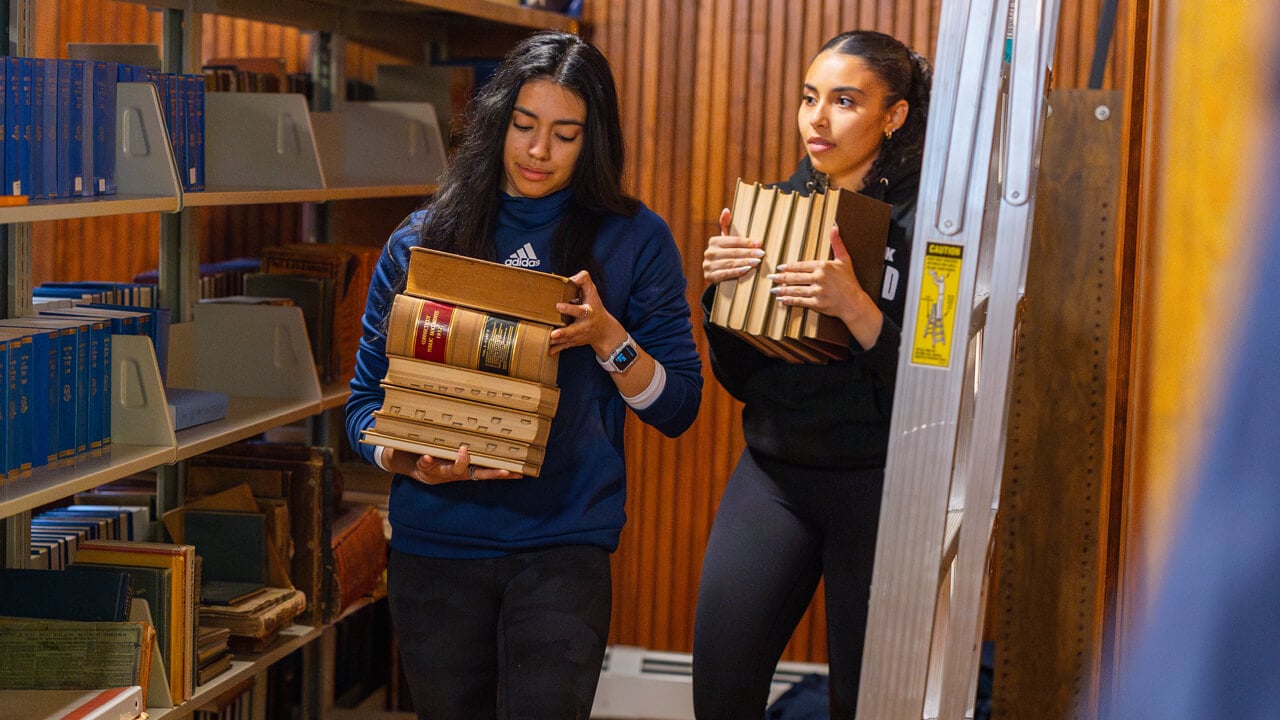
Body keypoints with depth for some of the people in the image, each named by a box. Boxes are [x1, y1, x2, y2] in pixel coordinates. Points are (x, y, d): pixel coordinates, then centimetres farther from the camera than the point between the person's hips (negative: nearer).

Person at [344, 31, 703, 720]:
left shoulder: (635, 240, 3)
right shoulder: (421, 240, 6)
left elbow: (677, 409, 3)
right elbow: (367, 398, 6)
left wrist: (608, 338, -14)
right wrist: (407, 460, -15)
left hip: (564, 541, -2)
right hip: (434, 540, 2)